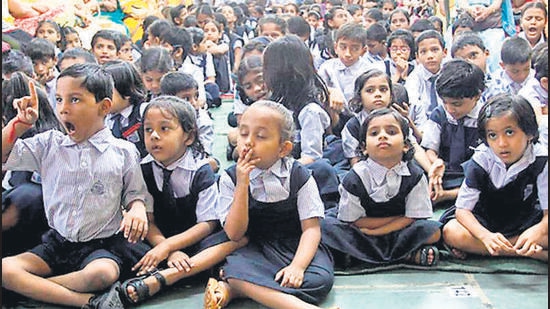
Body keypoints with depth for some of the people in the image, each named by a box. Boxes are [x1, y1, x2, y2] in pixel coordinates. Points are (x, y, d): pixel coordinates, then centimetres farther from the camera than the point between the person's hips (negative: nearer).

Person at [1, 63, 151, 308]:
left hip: (103, 245, -4)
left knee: (102, 274, -37)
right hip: (57, 242, 4)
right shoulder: (50, 145, 5)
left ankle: (32, 286, -14)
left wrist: (137, 209, -17)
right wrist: (20, 123, -6)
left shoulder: (123, 152, -2)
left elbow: (135, 193, 6)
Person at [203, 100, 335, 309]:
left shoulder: (298, 175, -4)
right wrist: (242, 186, -21)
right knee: (234, 267, -34)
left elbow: (311, 228, -8)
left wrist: (297, 265, -26)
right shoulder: (230, 178, -3)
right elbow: (234, 234, -10)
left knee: (321, 279, -30)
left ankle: (231, 288, -25)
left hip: (296, 246, 1)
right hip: (256, 250, -1)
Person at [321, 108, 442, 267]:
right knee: (326, 225, -27)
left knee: (433, 230, -22)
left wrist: (372, 231, -18)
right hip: (360, 234, 0)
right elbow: (353, 221, -12)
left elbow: (414, 217, -11)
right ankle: (407, 255, -24)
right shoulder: (355, 178, -16)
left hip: (396, 235, 0)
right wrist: (400, 218, -13)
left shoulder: (415, 175, -12)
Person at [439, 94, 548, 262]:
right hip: (485, 221, 1)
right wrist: (486, 236, -41)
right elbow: (462, 209, -21)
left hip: (525, 220, 0)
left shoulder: (541, 160, -19)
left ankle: (476, 248, -23)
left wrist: (537, 231, -45)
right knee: (451, 232, -31)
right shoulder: (481, 160, -19)